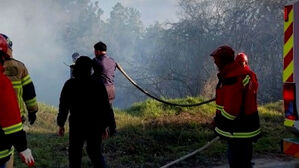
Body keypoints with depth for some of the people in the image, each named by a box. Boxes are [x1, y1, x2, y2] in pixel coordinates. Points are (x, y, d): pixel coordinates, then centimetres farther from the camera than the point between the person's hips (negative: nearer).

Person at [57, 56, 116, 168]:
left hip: (77, 126, -1)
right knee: (95, 152, 16)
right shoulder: (98, 85, -5)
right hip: (95, 126, 1)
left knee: (75, 154, 12)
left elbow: (63, 107, -2)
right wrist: (104, 126, 6)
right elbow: (105, 107, -3)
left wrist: (61, 125, 8)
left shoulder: (70, 85, -6)